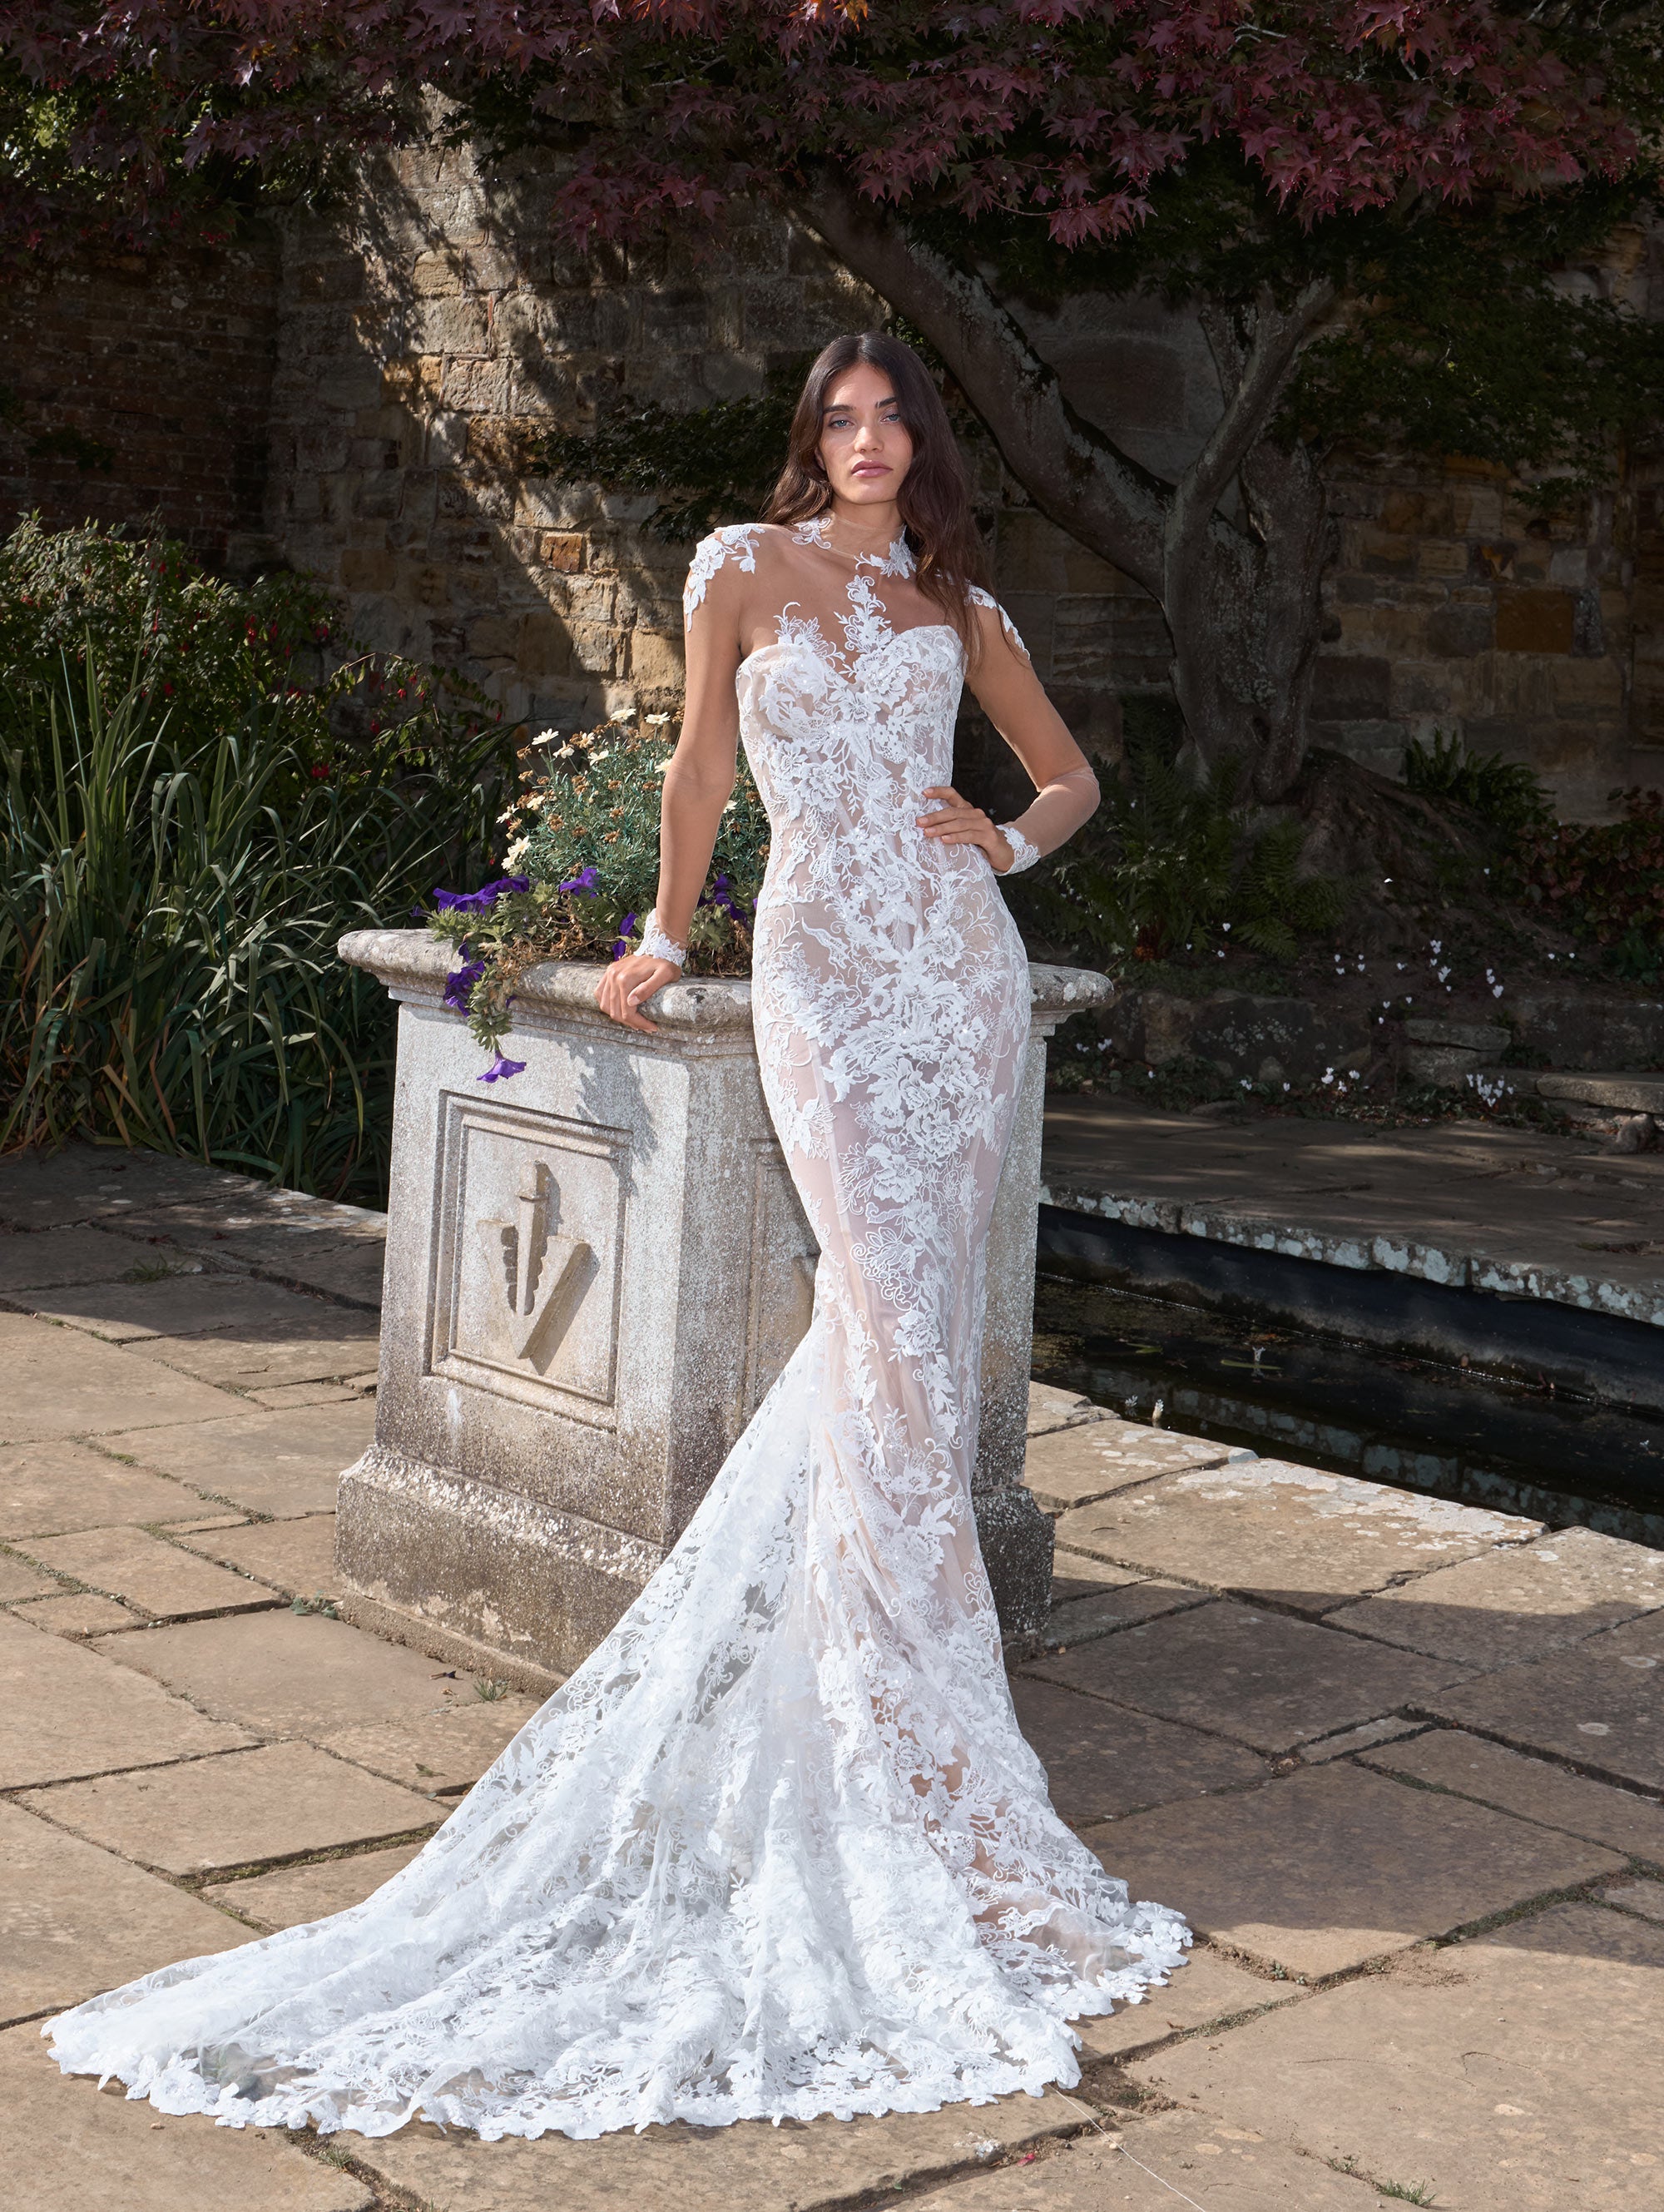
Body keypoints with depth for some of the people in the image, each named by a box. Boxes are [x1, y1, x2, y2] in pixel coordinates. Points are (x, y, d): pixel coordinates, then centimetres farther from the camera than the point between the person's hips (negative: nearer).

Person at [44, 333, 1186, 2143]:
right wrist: (665, 939, 20)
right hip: (824, 964, -4)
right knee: (893, 1325, -11)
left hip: (963, 963, 4)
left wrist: (1009, 840, 3)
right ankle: (928, 1770, -7)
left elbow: (1069, 774, 24)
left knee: (912, 1314, 2)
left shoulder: (958, 602, 16)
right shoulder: (744, 568, 7)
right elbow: (699, 769, 14)